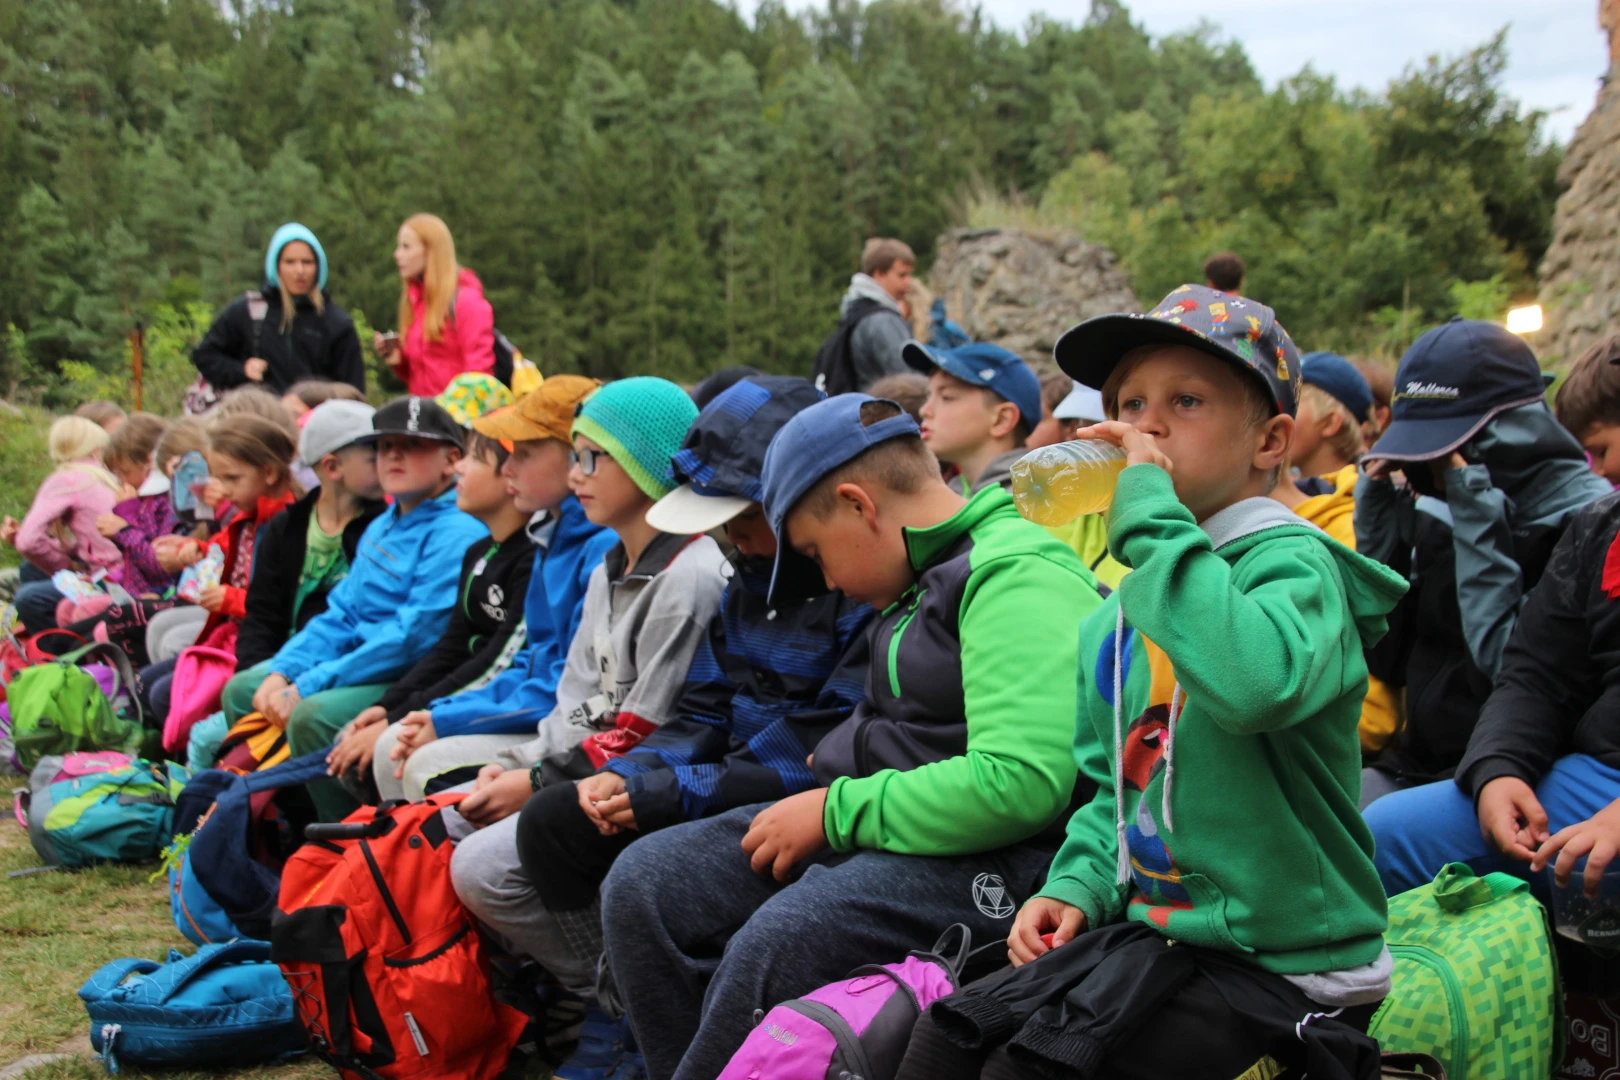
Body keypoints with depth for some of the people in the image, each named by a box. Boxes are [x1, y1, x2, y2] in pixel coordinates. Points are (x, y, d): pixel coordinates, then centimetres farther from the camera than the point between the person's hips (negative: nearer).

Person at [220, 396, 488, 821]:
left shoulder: (458, 534, -17)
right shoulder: (383, 526, 15)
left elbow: (412, 639, -23)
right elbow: (341, 614, 17)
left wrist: (308, 686, -20)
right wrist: (282, 671, 0)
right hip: (360, 664, 10)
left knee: (312, 715, -30)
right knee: (241, 690, 9)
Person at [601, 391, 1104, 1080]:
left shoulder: (1019, 577, -14)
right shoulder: (929, 574, 16)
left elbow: (1020, 782, -26)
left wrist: (835, 811, -17)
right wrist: (838, 767, 14)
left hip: (986, 862, -10)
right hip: (869, 827, 10)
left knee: (779, 939, -34)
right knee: (643, 883, -3)